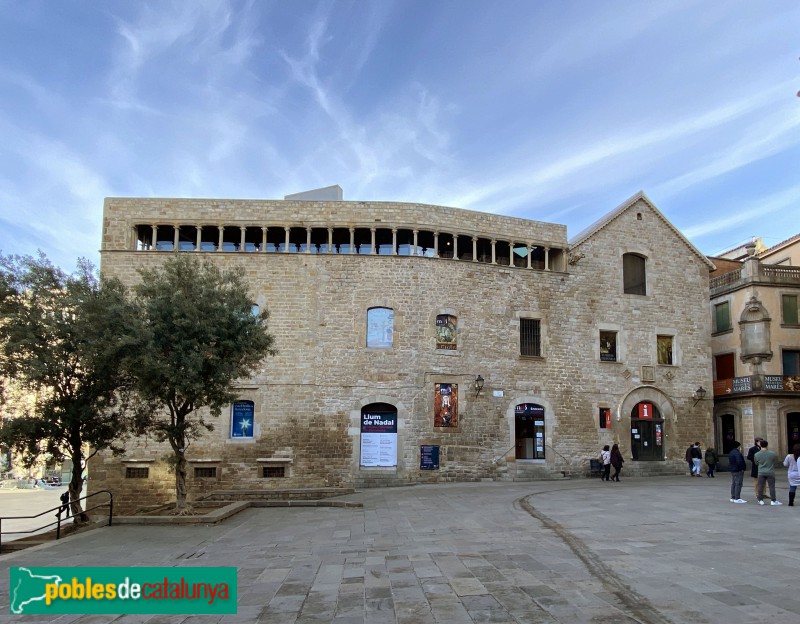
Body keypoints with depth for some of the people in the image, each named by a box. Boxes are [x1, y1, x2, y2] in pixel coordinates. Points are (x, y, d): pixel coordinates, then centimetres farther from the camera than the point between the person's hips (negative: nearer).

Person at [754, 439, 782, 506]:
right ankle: (773, 500, 7)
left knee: (760, 487, 6)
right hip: (770, 473, -1)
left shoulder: (756, 455, -5)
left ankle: (760, 500, 10)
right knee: (772, 486, 5)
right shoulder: (772, 453, -11)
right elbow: (776, 458, 11)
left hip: (761, 473, 1)